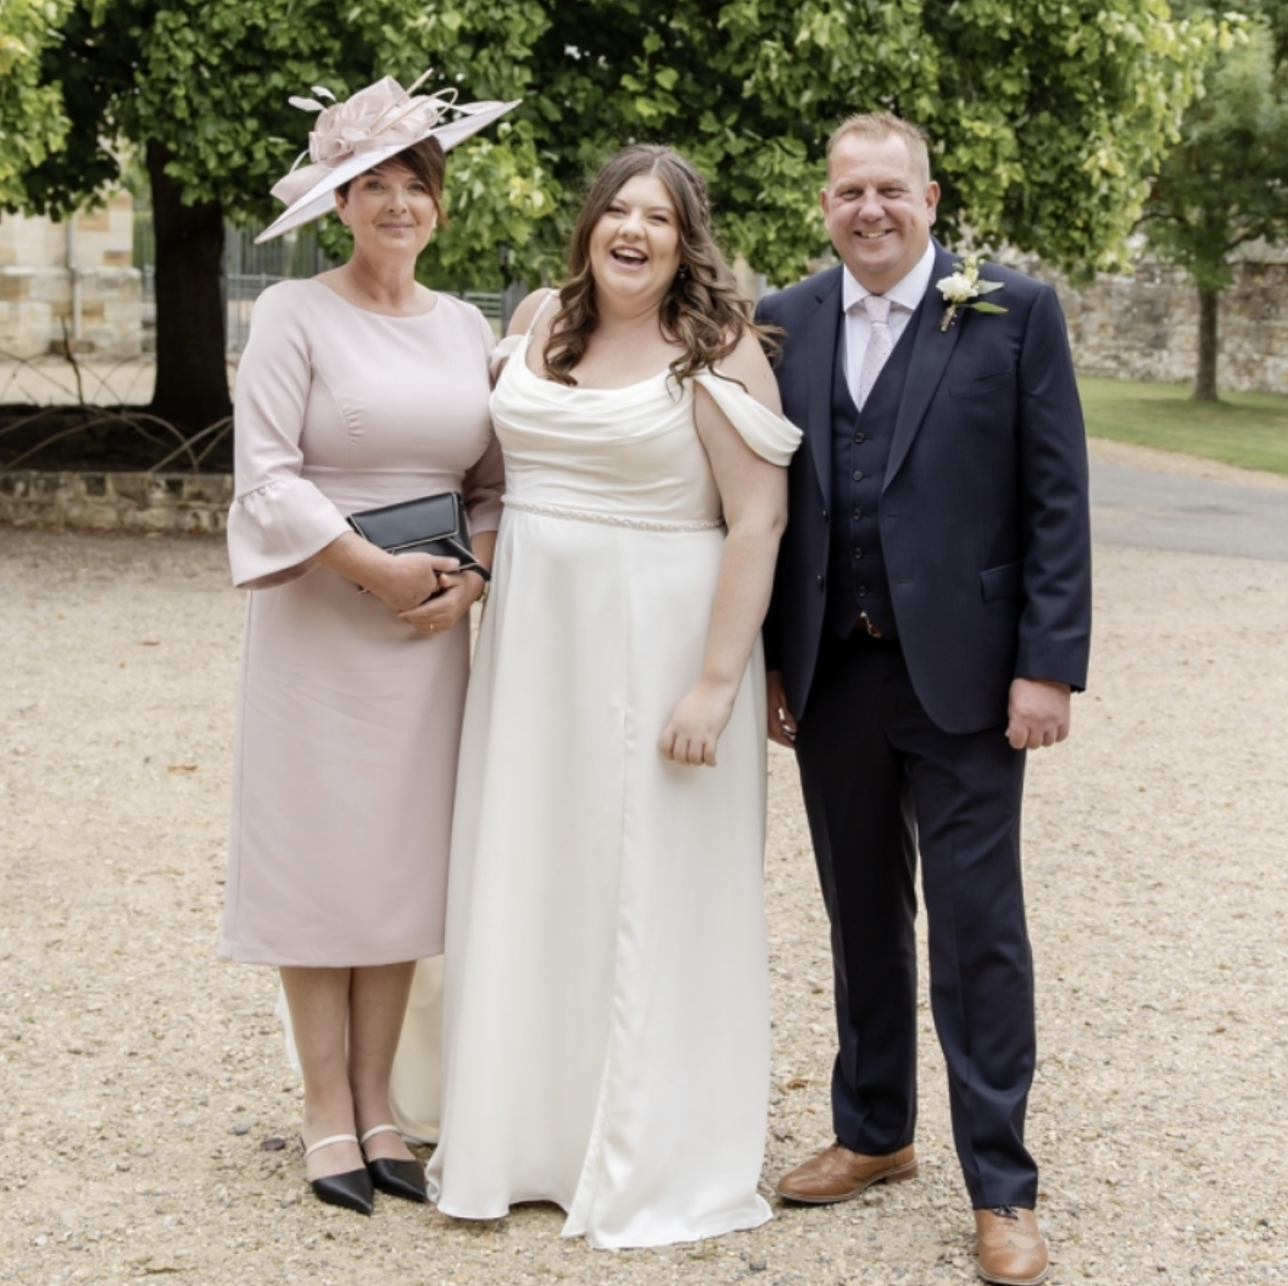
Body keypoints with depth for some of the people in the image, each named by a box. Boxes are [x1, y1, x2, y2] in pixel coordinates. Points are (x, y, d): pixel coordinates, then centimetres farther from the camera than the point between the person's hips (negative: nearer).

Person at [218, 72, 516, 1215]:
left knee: (403, 858, 7)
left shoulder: (467, 329, 8)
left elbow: (497, 480, 11)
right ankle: (328, 1114, 11)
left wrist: (470, 578, -6)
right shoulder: (297, 314, -5)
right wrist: (375, 568, -15)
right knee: (318, 860, 1)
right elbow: (266, 476, -11)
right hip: (317, 619, -4)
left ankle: (378, 1105, 17)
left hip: (431, 625, 4)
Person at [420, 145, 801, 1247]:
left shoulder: (718, 348, -9)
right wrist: (482, 575, 9)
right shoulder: (538, 321, 8)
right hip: (533, 635, 6)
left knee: (649, 894, 3)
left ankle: (652, 1167, 17)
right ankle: (521, 1131, 26)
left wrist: (717, 682, -18)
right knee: (526, 880, 11)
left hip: (657, 645, -5)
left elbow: (758, 519, -14)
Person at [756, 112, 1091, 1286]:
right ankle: (875, 1134, 32)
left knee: (978, 927, 0)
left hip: (961, 674, -4)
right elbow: (771, 501, 9)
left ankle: (1002, 1189, 11)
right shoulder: (784, 324, 7)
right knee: (862, 915, 16)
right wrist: (770, 662, 6)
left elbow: (1057, 500, -5)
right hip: (831, 673, 4)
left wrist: (1049, 665, -11)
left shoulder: (1015, 312, -3)